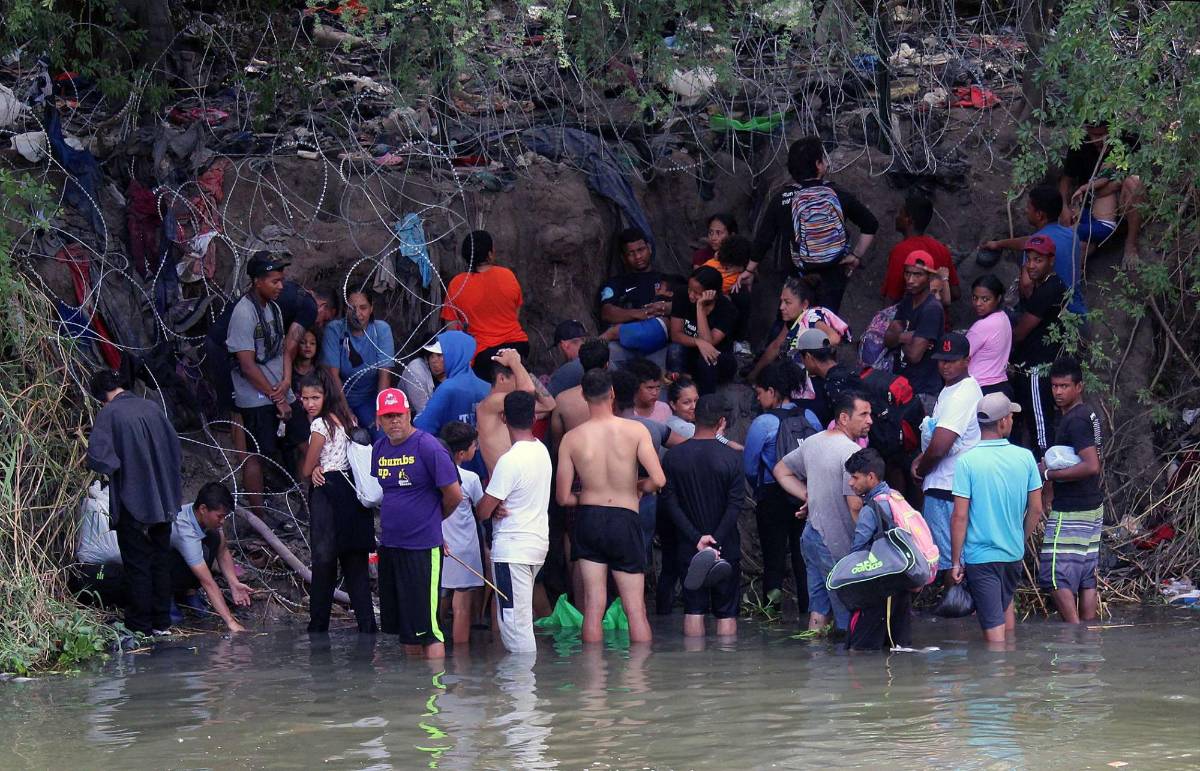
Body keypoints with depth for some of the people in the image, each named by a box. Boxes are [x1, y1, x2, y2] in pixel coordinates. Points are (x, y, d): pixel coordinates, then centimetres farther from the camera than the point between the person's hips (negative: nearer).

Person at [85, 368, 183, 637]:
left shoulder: (108, 413, -13)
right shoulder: (151, 407, 2)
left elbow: (97, 457, -22)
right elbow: (174, 446, 10)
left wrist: (115, 467, -1)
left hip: (132, 501, -5)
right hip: (162, 501, 5)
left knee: (137, 564, 5)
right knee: (160, 559, 14)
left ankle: (140, 623, 11)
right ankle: (162, 621, 20)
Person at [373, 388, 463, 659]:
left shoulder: (428, 447, -13)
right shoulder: (379, 448, 8)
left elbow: (454, 495, -10)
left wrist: (431, 520, 6)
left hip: (422, 547, -7)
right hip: (389, 545, 7)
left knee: (425, 626, -9)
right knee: (402, 625, 14)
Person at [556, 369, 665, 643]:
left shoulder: (572, 438, -4)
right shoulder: (635, 430, -8)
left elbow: (563, 497, -3)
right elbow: (658, 480, -16)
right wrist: (639, 487, 6)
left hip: (588, 518, 1)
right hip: (625, 519, -1)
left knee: (593, 606, 4)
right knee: (636, 608, 5)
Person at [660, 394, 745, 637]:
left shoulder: (673, 456, -3)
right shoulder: (731, 457, -9)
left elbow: (669, 502, -7)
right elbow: (736, 505, -13)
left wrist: (696, 538, -10)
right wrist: (716, 541, -12)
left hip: (688, 548, 2)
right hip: (726, 547, -2)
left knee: (693, 610, 7)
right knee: (727, 612, 5)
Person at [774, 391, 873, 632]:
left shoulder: (812, 442, 10)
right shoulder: (852, 451, -18)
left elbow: (781, 471, 23)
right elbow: (855, 505, -22)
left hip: (811, 535, 9)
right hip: (837, 544, -9)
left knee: (819, 606, 15)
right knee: (847, 616, -2)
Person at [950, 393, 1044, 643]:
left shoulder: (968, 461, -15)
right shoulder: (1025, 458, -5)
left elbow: (960, 516, -15)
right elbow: (1036, 509, 2)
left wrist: (955, 561, -7)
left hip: (980, 556, -4)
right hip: (1014, 553, 4)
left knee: (993, 625, -2)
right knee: (1006, 604, 28)